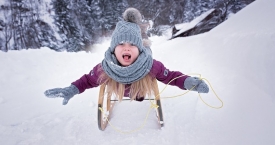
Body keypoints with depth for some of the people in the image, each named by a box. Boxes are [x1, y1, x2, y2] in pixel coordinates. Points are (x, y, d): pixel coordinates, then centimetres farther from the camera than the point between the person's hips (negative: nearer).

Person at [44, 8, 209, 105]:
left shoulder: (152, 66, -45)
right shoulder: (104, 68, -42)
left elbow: (170, 76, -31)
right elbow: (89, 79, -23)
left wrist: (188, 82, -50)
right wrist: (71, 90, -40)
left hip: (141, 93, 0)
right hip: (119, 94, 1)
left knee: (140, 97, 37)